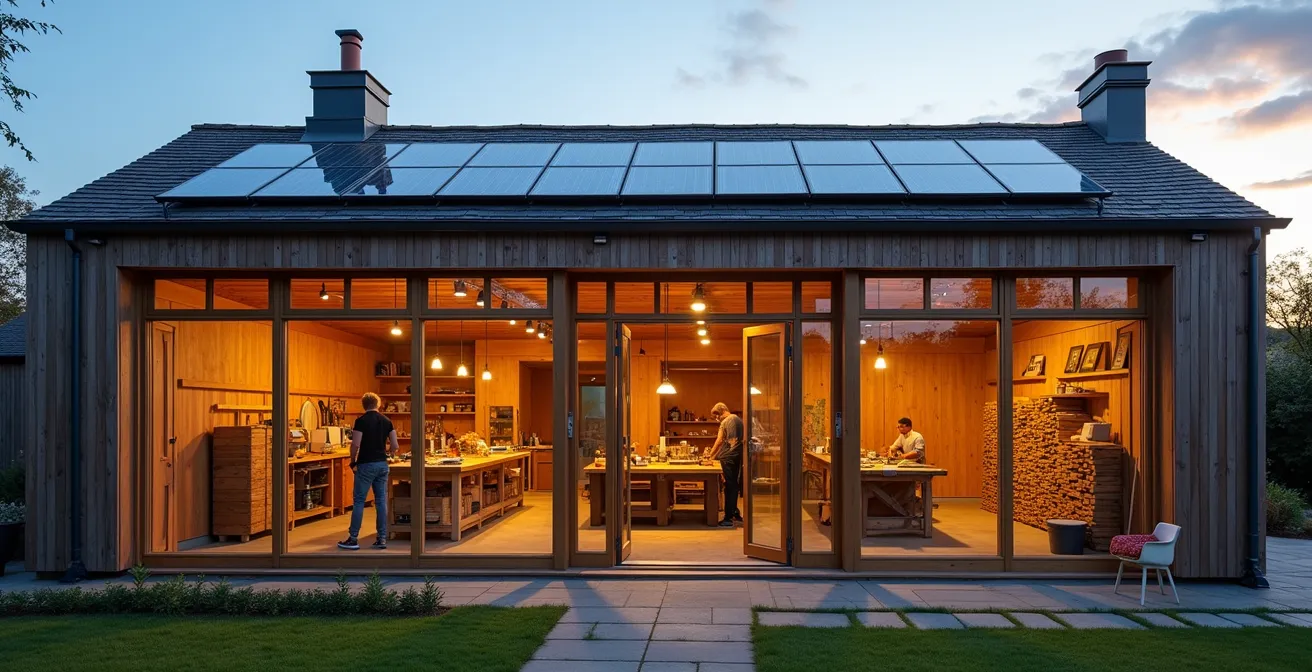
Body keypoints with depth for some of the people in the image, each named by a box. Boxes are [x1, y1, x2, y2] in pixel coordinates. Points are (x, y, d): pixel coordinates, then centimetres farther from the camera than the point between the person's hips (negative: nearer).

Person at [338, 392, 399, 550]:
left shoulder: (361, 421, -9)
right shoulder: (386, 421, 6)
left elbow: (356, 444, -15)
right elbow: (395, 446, 4)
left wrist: (353, 461, 1)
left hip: (366, 465, -5)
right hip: (382, 464, 5)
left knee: (359, 501, 2)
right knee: (381, 501, 7)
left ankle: (353, 539, 4)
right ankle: (382, 538, 8)